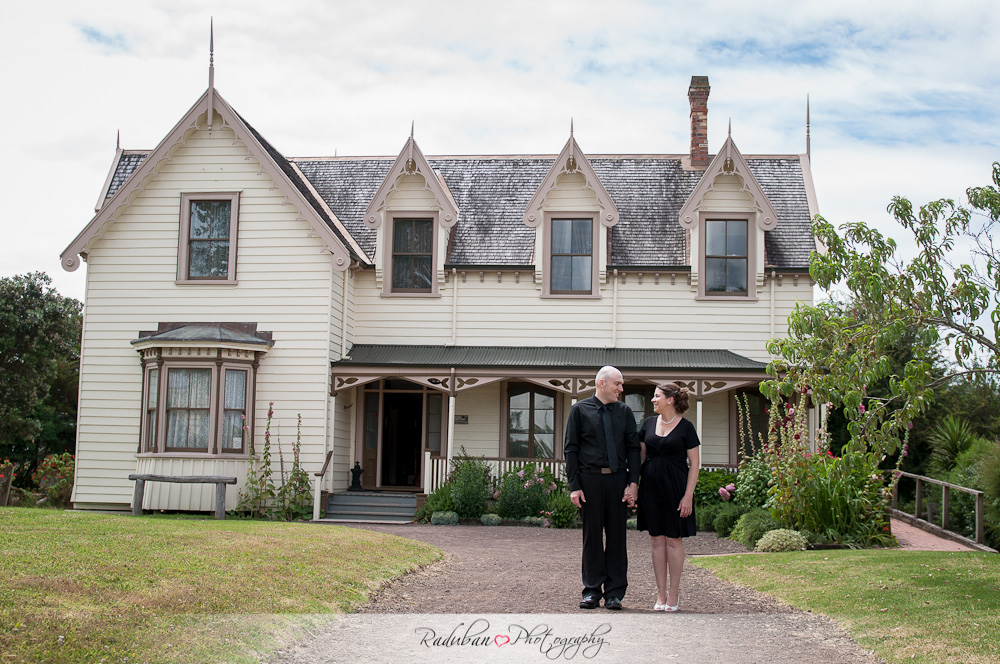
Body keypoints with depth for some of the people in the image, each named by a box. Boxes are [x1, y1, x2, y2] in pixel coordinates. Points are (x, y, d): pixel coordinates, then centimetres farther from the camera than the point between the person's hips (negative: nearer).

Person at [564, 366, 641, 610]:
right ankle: (592, 591, 13)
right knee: (592, 535, 4)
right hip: (590, 479, -2)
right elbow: (571, 449, 2)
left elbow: (633, 448, 9)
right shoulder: (580, 410, 3)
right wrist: (574, 485, -4)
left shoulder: (624, 412, 9)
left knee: (617, 535, 4)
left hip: (618, 480, 2)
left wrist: (633, 483, -2)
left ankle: (614, 593, 11)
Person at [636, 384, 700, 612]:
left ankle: (673, 595, 9)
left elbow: (694, 464, -5)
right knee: (657, 540, 6)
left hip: (675, 487, -4)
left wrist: (688, 495, -12)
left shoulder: (685, 427, -5)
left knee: (674, 540, 0)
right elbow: (641, 455, 15)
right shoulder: (649, 423, 8)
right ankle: (660, 595, 11)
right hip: (651, 486, 4)